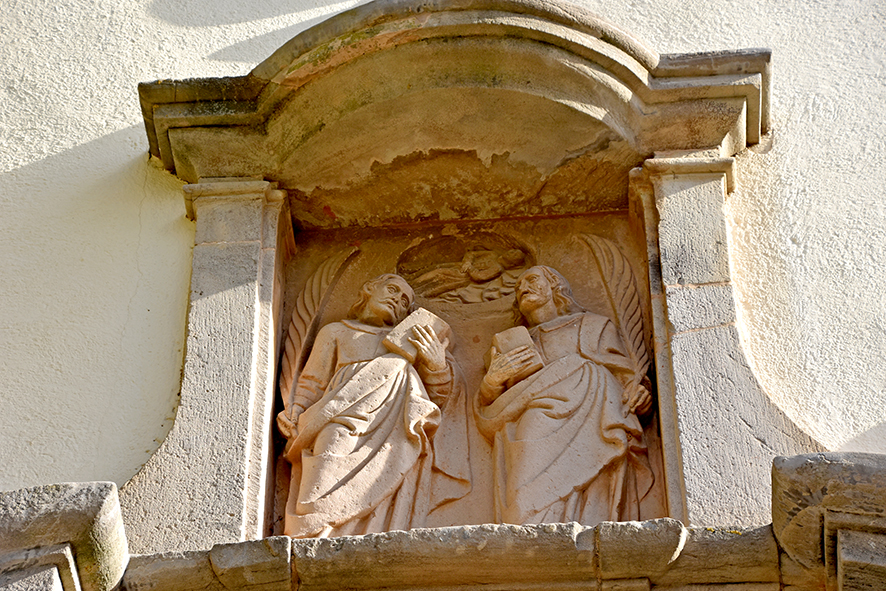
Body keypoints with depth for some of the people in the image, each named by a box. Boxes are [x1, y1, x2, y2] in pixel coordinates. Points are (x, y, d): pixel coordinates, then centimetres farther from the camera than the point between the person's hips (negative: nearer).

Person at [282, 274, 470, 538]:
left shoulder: (410, 339, 39)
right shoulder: (335, 332, 34)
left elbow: (438, 397, 30)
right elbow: (311, 386, 24)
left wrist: (439, 365, 9)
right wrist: (297, 428, 5)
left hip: (397, 427, 1)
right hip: (346, 415, -1)